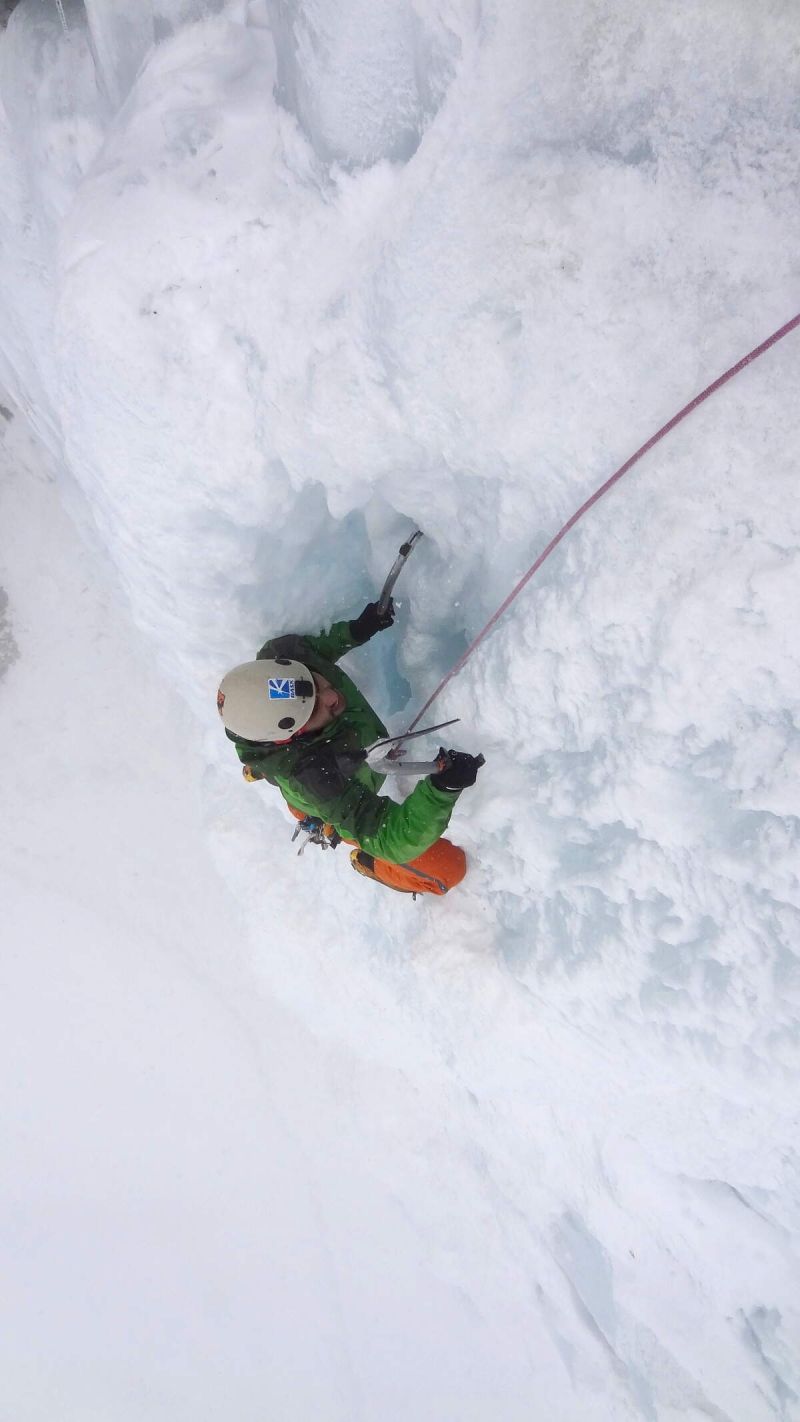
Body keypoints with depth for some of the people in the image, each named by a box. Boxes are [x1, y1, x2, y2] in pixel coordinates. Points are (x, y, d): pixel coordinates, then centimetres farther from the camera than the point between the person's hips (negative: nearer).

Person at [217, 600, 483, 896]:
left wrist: (355, 631, -21)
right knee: (450, 866, 7)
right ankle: (371, 864, 32)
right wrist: (444, 787, -60)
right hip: (355, 813, -5)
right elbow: (393, 840, -46)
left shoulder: (282, 654, -34)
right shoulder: (309, 776, -50)